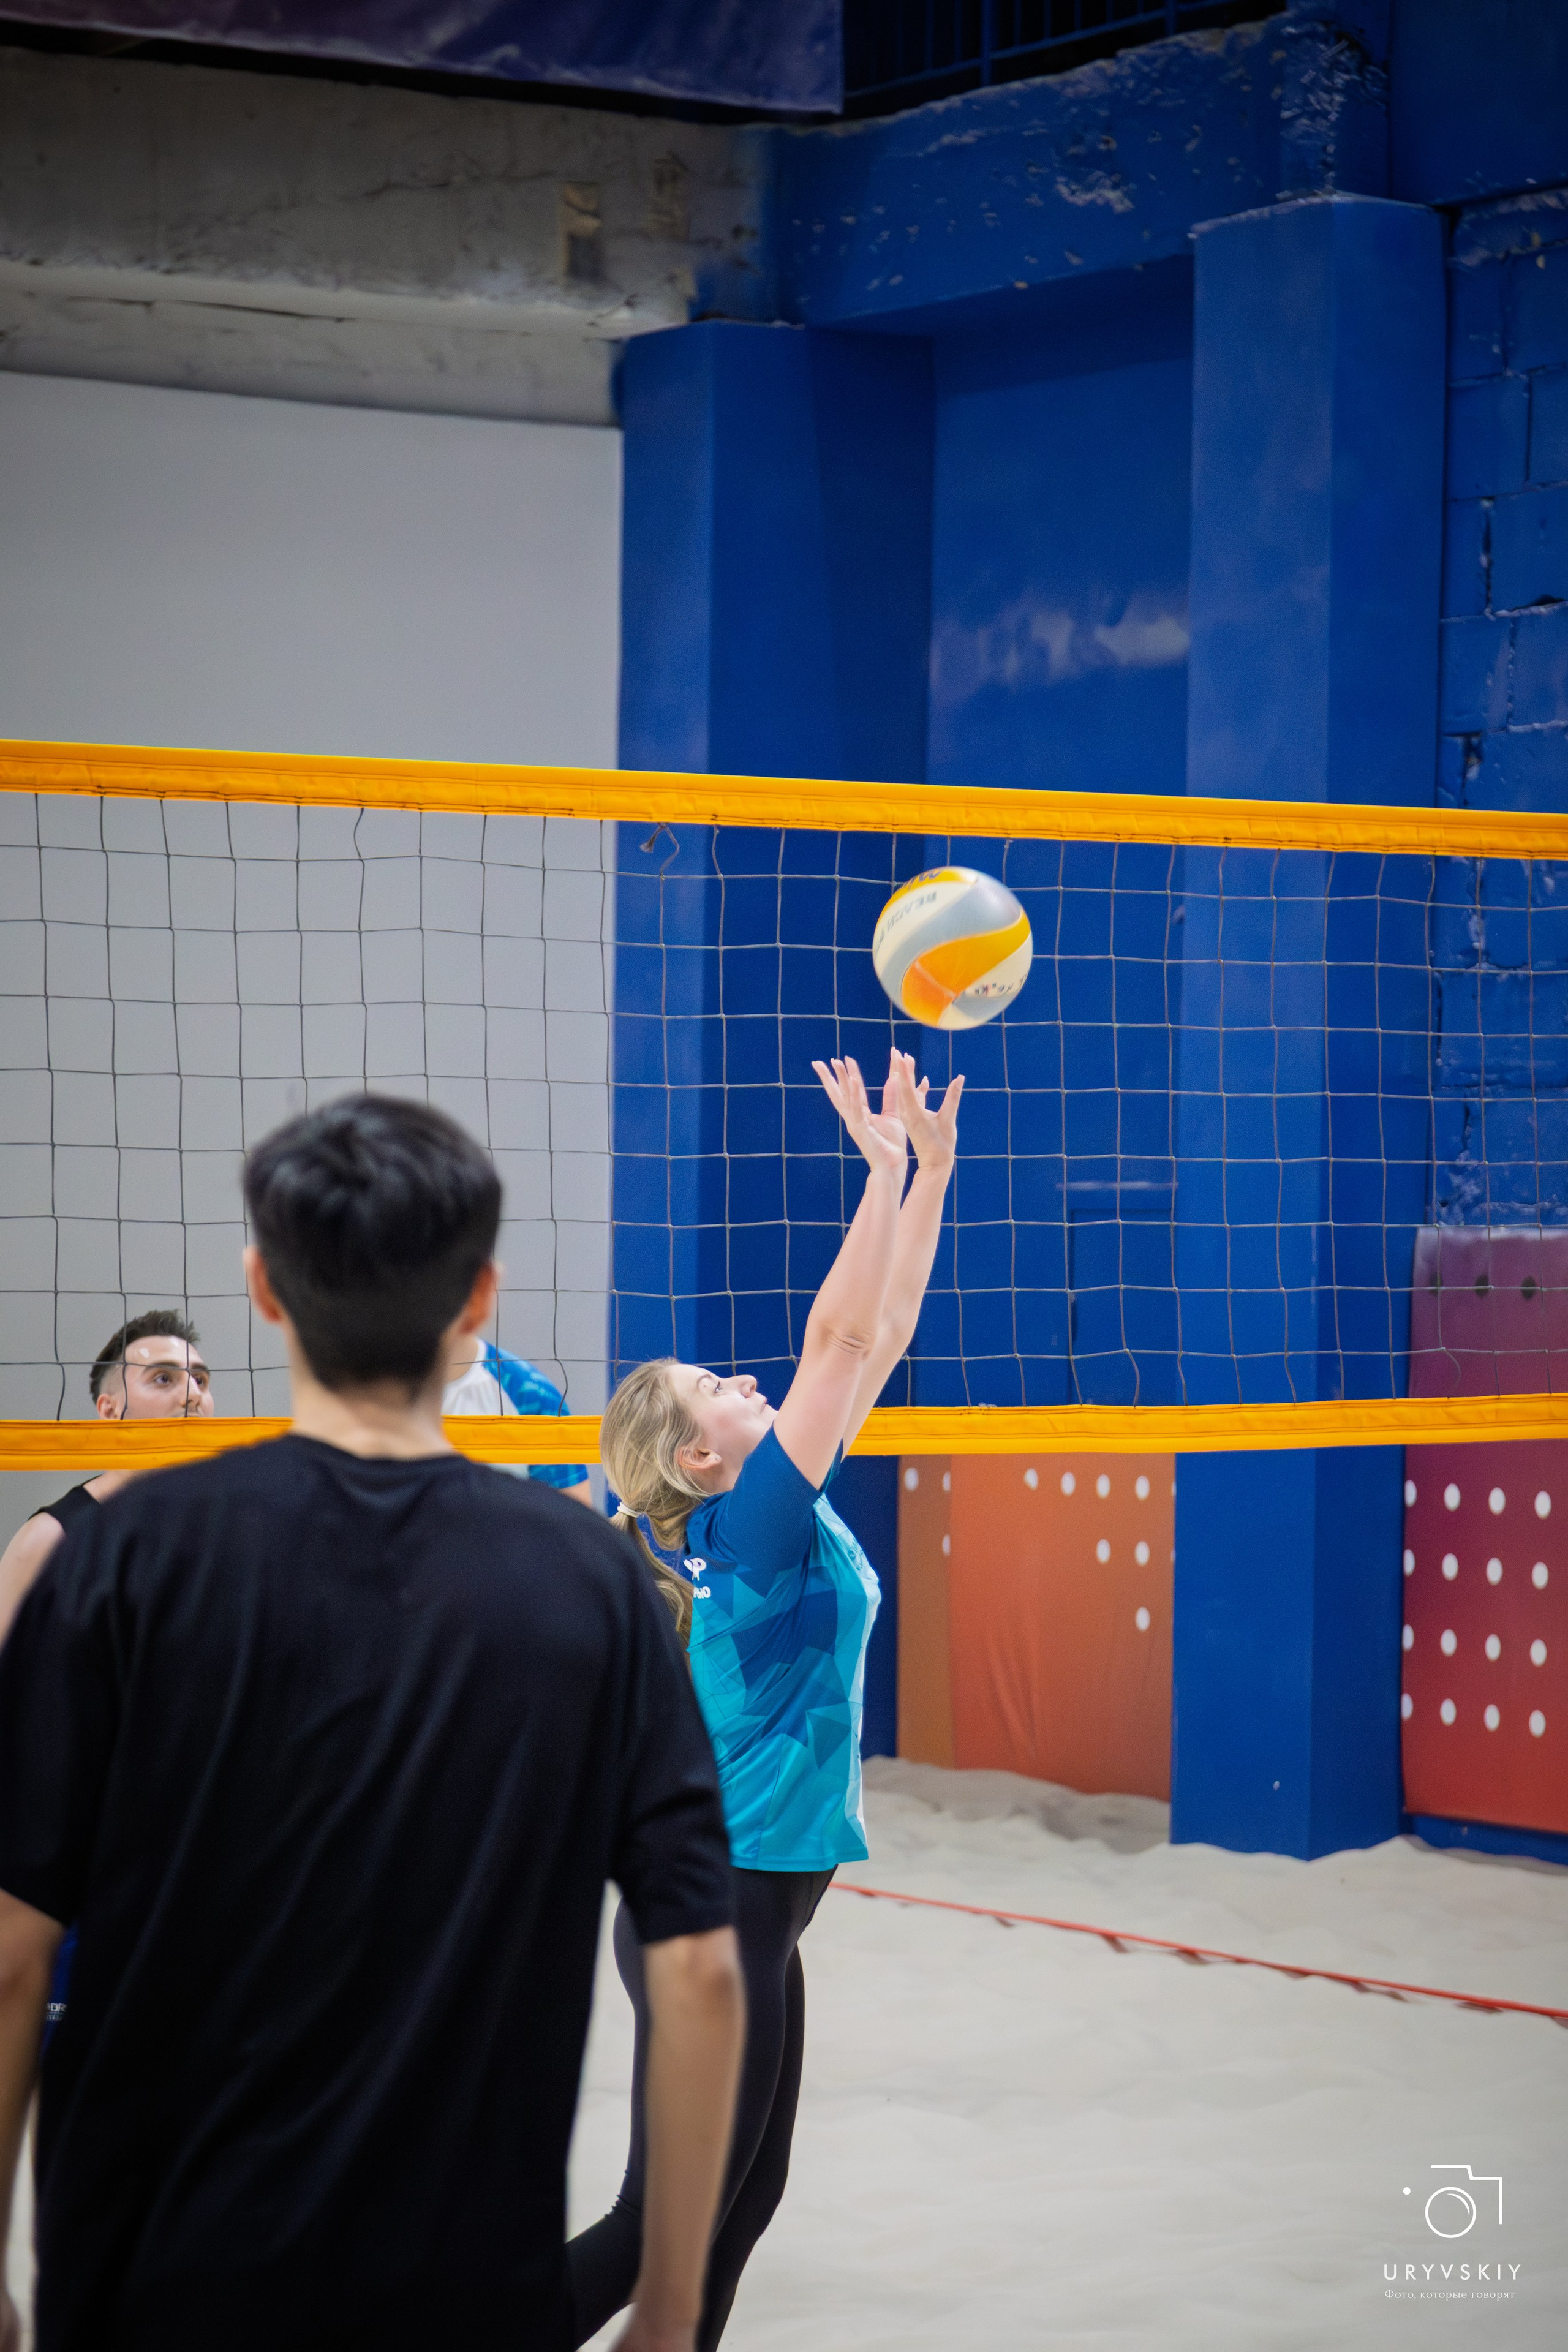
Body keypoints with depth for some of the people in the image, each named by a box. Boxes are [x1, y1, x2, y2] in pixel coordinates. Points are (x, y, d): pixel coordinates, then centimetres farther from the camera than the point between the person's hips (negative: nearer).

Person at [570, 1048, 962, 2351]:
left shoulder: (775, 1518, 7)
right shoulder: (750, 1524, -16)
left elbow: (878, 1340, 10)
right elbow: (839, 1341, -22)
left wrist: (931, 1170, 7)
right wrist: (888, 1166, -19)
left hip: (749, 1906, 9)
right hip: (717, 1910, -9)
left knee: (742, 2204, 14)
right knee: (665, 2228, -4)